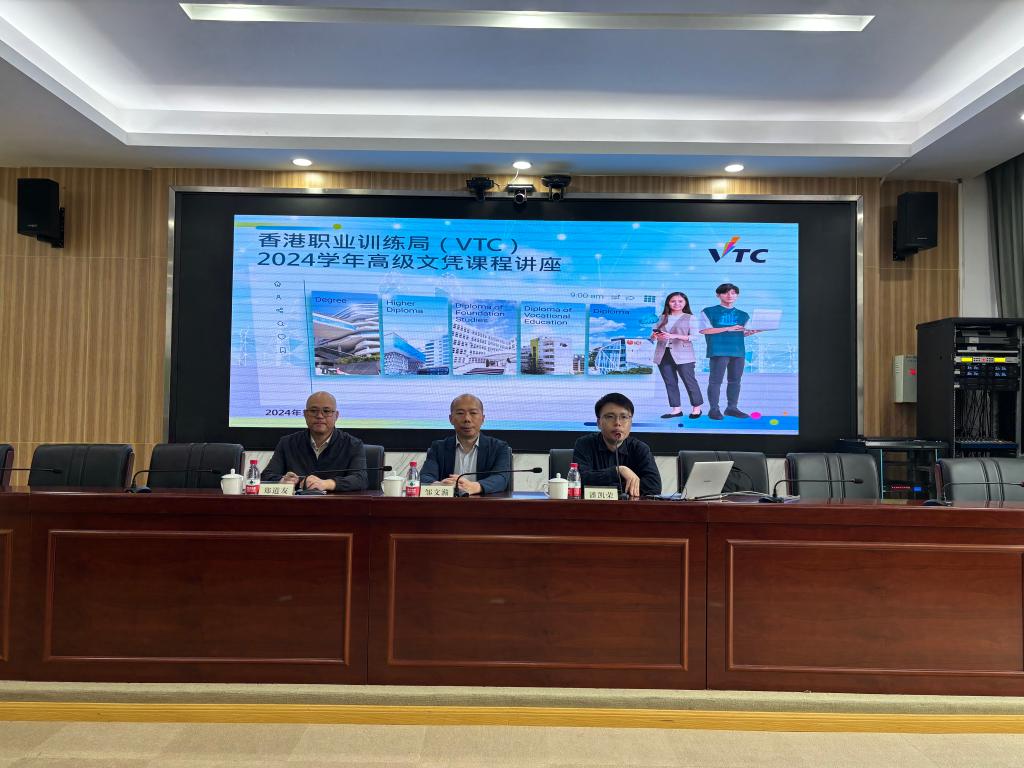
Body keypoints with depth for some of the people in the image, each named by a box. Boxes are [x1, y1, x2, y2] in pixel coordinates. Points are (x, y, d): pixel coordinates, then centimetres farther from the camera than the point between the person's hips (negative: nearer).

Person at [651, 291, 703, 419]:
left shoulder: (690, 318, 3)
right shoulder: (663, 318, 15)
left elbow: (694, 336, -6)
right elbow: (653, 335, 17)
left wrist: (674, 336, -17)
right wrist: (655, 336, -8)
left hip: (683, 355, -4)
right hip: (664, 355, 4)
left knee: (689, 381, -4)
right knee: (670, 382, 4)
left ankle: (696, 408, 6)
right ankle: (676, 409, 10)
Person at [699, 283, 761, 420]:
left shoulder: (743, 315, 18)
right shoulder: (709, 311, 4)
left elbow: (743, 333, 19)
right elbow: (704, 330, -6)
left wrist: (753, 331, -4)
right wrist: (728, 328, -11)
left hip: (739, 351, 5)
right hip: (718, 351, -5)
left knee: (735, 380, 7)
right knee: (716, 380, -5)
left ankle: (732, 407, 15)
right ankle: (713, 409, 1)